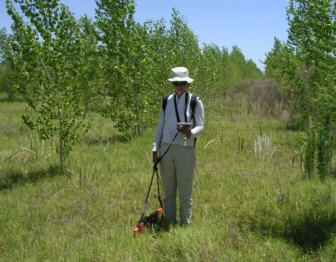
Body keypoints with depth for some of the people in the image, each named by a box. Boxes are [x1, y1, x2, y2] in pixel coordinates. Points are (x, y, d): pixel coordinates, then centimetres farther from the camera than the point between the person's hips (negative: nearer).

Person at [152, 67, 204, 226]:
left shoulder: (195, 101, 1)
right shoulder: (167, 101, 10)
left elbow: (200, 126, 1)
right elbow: (160, 125, 14)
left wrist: (190, 132, -21)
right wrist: (155, 149, 8)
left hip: (186, 149, -3)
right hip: (166, 148, 3)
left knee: (185, 191, 2)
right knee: (168, 190, 9)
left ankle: (185, 224, 15)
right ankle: (169, 223, 20)